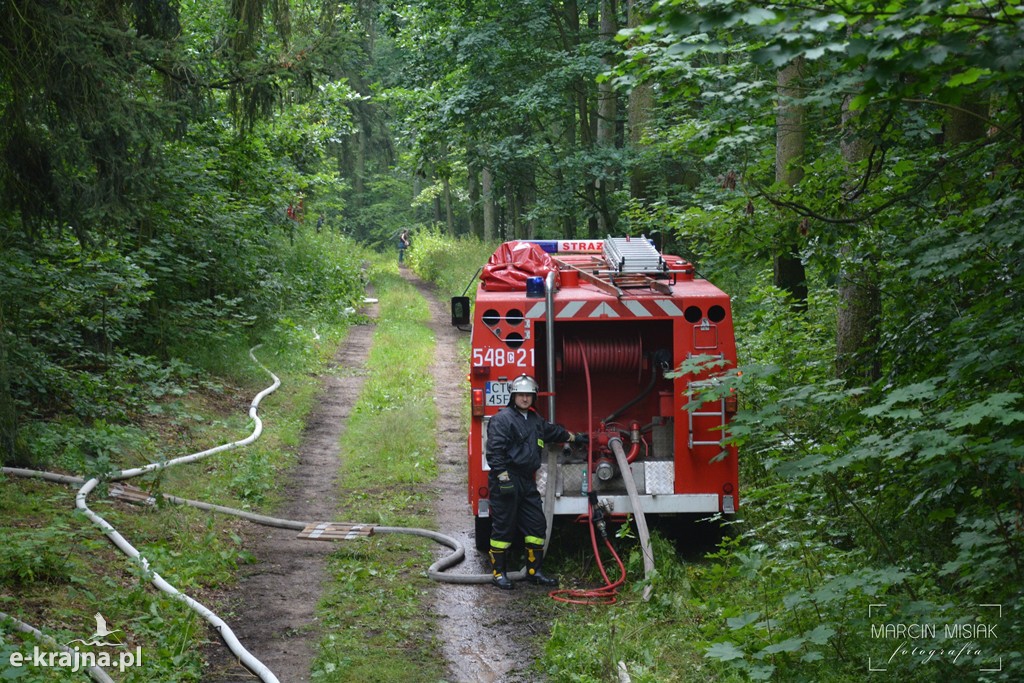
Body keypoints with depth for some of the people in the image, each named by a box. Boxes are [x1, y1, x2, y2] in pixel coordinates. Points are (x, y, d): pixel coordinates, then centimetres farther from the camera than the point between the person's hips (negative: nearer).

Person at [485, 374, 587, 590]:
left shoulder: (535, 420, 18)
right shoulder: (502, 419, -9)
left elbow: (553, 431, 39)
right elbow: (495, 451, -17)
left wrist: (575, 437, 51)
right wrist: (503, 479, -23)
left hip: (527, 482, 8)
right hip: (506, 482, -8)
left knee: (536, 525, 7)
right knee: (503, 527, -4)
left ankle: (534, 571, 14)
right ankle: (498, 572, 3)